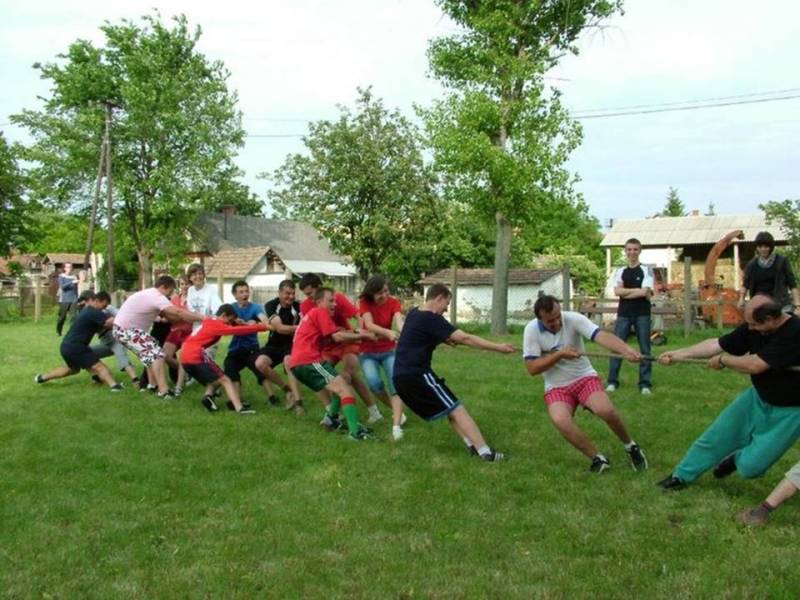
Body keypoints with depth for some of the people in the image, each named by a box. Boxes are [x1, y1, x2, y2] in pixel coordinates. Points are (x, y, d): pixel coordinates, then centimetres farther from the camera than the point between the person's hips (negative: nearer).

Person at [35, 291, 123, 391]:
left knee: (73, 369, 32)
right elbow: (112, 321, -23)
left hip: (66, 346, 10)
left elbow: (98, 329, 20)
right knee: (99, 367, -14)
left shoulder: (86, 311, 18)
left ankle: (42, 377, 38)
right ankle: (114, 385, -32)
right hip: (75, 347, -10)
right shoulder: (93, 312, -13)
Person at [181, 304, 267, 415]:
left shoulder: (209, 323, 22)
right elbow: (236, 330, -13)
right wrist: (260, 327, -14)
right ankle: (239, 407, -23)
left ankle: (208, 396, -3)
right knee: (225, 380, -9)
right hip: (196, 357, -9)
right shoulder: (215, 324, -5)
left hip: (186, 358, 9)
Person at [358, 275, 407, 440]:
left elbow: (400, 322, -30)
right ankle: (396, 409, 2)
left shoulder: (393, 302, -11)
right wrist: (388, 332, -52)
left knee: (396, 383, -19)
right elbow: (369, 325, -31)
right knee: (374, 383, -23)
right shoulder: (365, 303, -14)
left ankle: (396, 426, -25)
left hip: (389, 350, 1)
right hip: (368, 351, -1)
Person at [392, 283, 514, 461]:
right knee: (457, 410, -7)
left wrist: (446, 339, 23)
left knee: (450, 409, 14)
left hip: (402, 377, 9)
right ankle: (485, 452, -10)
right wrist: (498, 347, -13)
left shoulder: (413, 314, 14)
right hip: (417, 375, -9)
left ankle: (473, 446, 7)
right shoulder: (431, 319, -12)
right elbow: (465, 338, -16)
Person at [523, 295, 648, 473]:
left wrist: (627, 350, -48)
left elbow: (601, 335, -31)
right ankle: (598, 458, -9)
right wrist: (559, 354, -23)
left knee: (606, 410, -27)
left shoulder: (573, 318, -16)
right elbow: (532, 368, -13)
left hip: (584, 378, 0)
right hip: (556, 387, 1)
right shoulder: (532, 329, -13)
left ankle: (630, 446, 4)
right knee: (561, 421, -29)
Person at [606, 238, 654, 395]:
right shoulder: (620, 271, 10)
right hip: (624, 314, 2)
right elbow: (617, 291, -6)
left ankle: (645, 383, 7)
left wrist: (625, 292, -8)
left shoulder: (646, 270, 1)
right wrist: (637, 290, -12)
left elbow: (645, 293, -12)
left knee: (644, 348, 1)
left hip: (642, 314, -2)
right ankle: (612, 381, 5)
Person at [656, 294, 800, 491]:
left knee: (750, 467, -9)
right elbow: (718, 344, -5)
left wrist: (723, 360, -18)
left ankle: (739, 459, 27)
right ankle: (682, 475, 26)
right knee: (716, 436, 7)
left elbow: (754, 365, -36)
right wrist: (679, 354, -11)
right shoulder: (754, 327, -11)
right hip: (758, 396, 6)